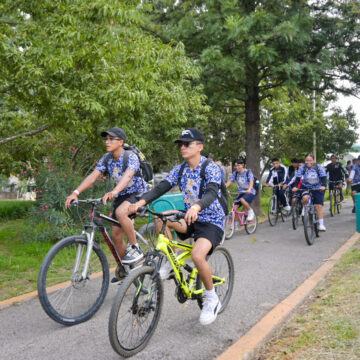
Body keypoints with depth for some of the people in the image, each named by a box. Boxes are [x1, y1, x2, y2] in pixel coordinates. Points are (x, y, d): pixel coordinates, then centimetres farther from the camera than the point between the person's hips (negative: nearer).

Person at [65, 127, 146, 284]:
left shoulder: (131, 157, -20)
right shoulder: (107, 158, -1)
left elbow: (127, 176, -39)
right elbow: (93, 176, -12)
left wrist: (113, 192, -58)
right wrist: (76, 192, -26)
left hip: (137, 194, -7)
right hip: (120, 196, 7)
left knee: (120, 212, -37)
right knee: (116, 235, 5)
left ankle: (135, 248, -19)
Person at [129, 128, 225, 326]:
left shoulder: (211, 169, -14)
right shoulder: (180, 170, 4)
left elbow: (211, 193, -32)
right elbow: (161, 187, -7)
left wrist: (196, 207, -54)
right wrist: (141, 201, -25)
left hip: (211, 221, -6)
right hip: (190, 220, 7)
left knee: (197, 254, -30)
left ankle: (212, 299, -8)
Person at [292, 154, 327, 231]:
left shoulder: (319, 167, -8)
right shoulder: (302, 168, -6)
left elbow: (324, 177, -16)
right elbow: (298, 178, -12)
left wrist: (323, 186, -34)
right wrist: (295, 186, -28)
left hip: (317, 189, 0)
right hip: (306, 188, 0)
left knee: (319, 206, -6)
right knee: (305, 198, -32)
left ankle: (321, 224, 1)